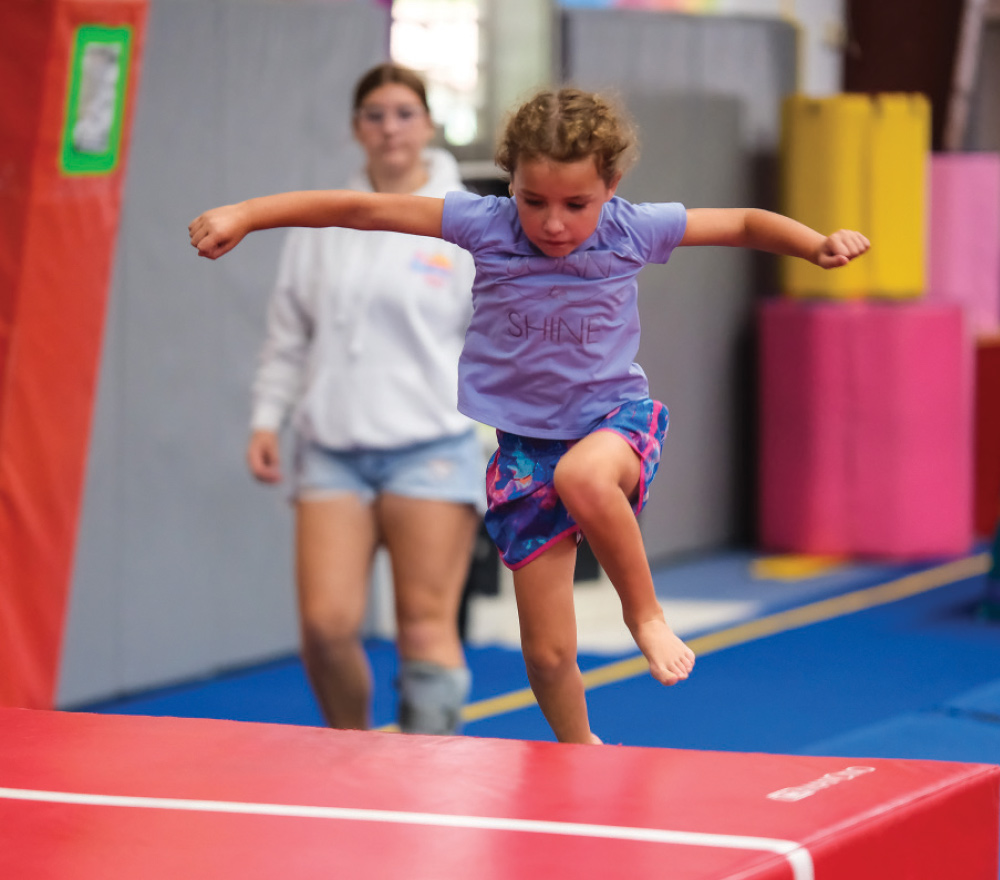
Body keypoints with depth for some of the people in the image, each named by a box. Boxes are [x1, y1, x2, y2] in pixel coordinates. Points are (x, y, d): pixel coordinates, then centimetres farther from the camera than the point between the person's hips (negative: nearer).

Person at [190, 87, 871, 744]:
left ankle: (645, 611, -16)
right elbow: (362, 210, -13)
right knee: (547, 656, 2)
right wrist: (244, 214, -17)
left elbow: (745, 224, 0)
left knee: (582, 475, -41)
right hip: (526, 439, 2)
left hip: (618, 416, -2)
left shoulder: (634, 230, -12)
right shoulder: (483, 225, -13)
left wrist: (818, 245, -18)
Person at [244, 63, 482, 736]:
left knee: (427, 626, -8)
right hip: (334, 449, 3)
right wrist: (267, 417, 9)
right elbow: (289, 335, 18)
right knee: (326, 624, -6)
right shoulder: (320, 225, 12)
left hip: (431, 449, -3)